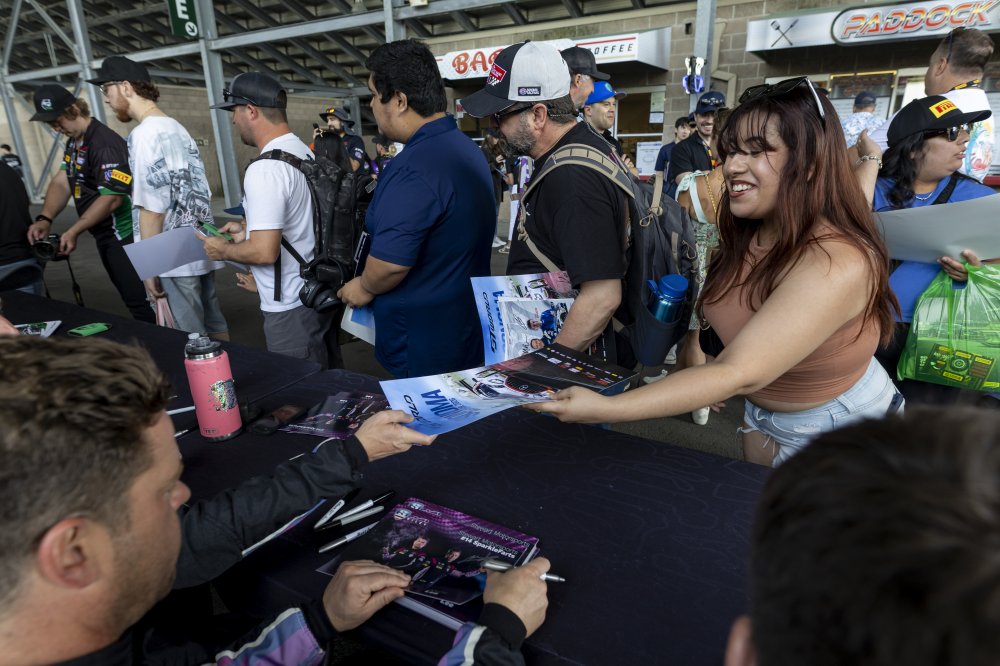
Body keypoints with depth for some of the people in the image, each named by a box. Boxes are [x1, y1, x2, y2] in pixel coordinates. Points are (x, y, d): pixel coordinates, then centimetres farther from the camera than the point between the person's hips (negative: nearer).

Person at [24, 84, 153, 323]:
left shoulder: (105, 144, -18)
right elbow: (61, 182, 10)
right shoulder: (73, 141, 13)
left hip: (124, 235, -10)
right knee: (130, 298, 15)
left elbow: (111, 198, -24)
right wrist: (44, 219, -5)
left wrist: (73, 232, -21)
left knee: (139, 301, -9)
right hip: (106, 235, 10)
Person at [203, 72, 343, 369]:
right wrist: (249, 228, 20)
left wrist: (223, 250, -7)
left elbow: (264, 252, -25)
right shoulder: (305, 152, 8)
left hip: (291, 309, -9)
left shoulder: (265, 169, -21)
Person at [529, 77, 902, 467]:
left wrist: (604, 410, -47)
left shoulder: (840, 263, -35)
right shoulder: (747, 235, -11)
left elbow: (738, 373, -42)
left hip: (842, 436, -6)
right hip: (763, 414, 7)